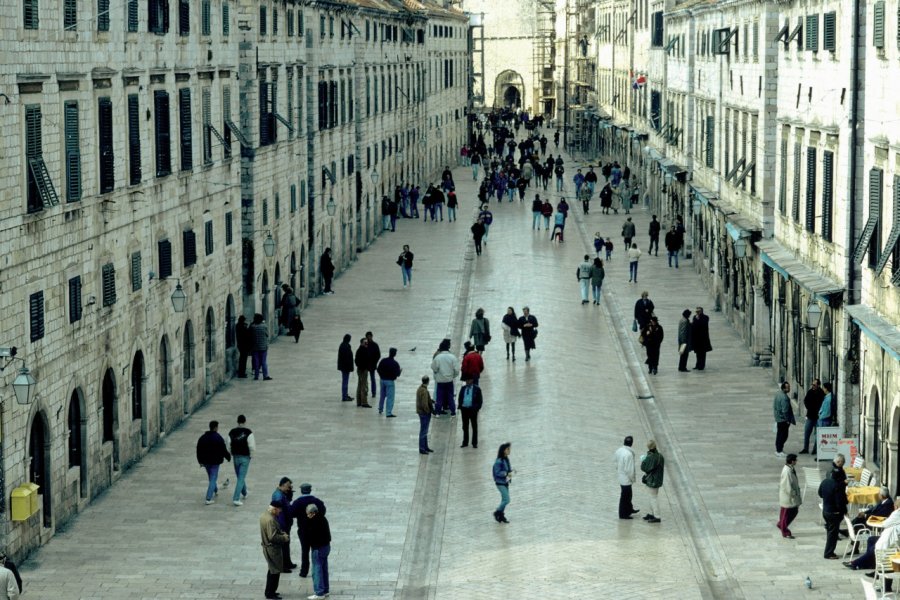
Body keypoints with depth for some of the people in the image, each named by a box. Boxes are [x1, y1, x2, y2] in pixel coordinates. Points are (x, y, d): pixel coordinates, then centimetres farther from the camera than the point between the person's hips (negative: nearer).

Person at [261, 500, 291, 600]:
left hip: (267, 547, 10)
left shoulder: (265, 515, 6)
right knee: (275, 571, 1)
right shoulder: (270, 520, -26)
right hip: (273, 549, -10)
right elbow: (272, 537, -28)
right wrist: (284, 538, -16)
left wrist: (281, 533, 7)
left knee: (272, 570, 21)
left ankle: (269, 591, 29)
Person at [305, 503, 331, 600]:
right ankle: (325, 590, 25)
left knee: (317, 570, -3)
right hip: (326, 546, 10)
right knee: (324, 569, 17)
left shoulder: (314, 521, -22)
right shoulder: (322, 518, 7)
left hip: (318, 548, -10)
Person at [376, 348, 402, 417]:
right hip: (390, 381, -5)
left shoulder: (383, 361, -2)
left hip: (382, 380, 5)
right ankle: (389, 413, -7)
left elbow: (378, 370, 5)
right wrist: (400, 371, 8)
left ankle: (380, 409, 38)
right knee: (390, 397, -3)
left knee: (382, 395, 23)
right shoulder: (395, 363, -16)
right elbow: (397, 374, -14)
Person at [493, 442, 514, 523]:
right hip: (500, 483, -9)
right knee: (506, 500, -9)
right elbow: (497, 472, -21)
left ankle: (501, 516, 26)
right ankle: (497, 513, 10)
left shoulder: (506, 459, 3)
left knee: (504, 500, 15)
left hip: (506, 482, 9)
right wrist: (507, 474, -28)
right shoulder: (499, 461, -23)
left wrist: (511, 471, -4)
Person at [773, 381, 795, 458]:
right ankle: (779, 451, 5)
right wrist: (788, 420, -17)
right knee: (783, 435, 0)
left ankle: (778, 449, 28)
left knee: (779, 434, 18)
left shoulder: (778, 394, 6)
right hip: (783, 419, -10)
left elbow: (774, 406, 17)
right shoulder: (784, 398, -25)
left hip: (778, 418, 10)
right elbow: (785, 410, -25)